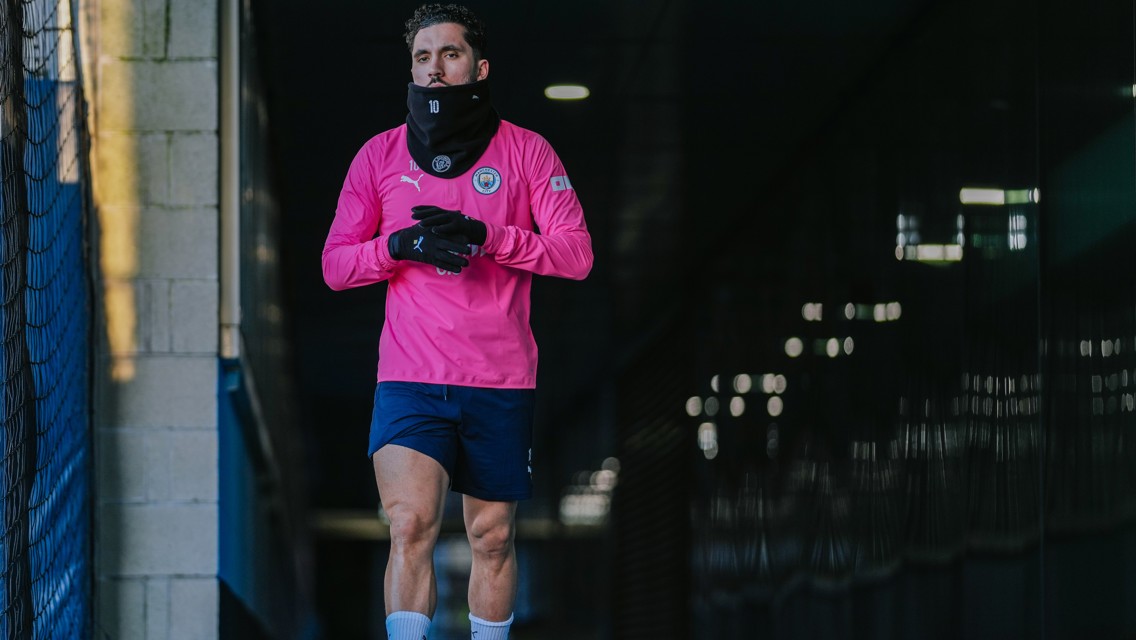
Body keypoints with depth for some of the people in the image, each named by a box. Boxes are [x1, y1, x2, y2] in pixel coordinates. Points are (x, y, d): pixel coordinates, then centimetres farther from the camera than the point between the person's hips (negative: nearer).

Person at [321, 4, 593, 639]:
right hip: (409, 383, 0)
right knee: (412, 525, -18)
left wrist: (485, 236, -16)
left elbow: (576, 253, -3)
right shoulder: (380, 155, 8)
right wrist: (401, 245, -11)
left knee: (493, 539, 8)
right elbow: (335, 264, 9)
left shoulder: (526, 151, 4)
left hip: (501, 384, 0)